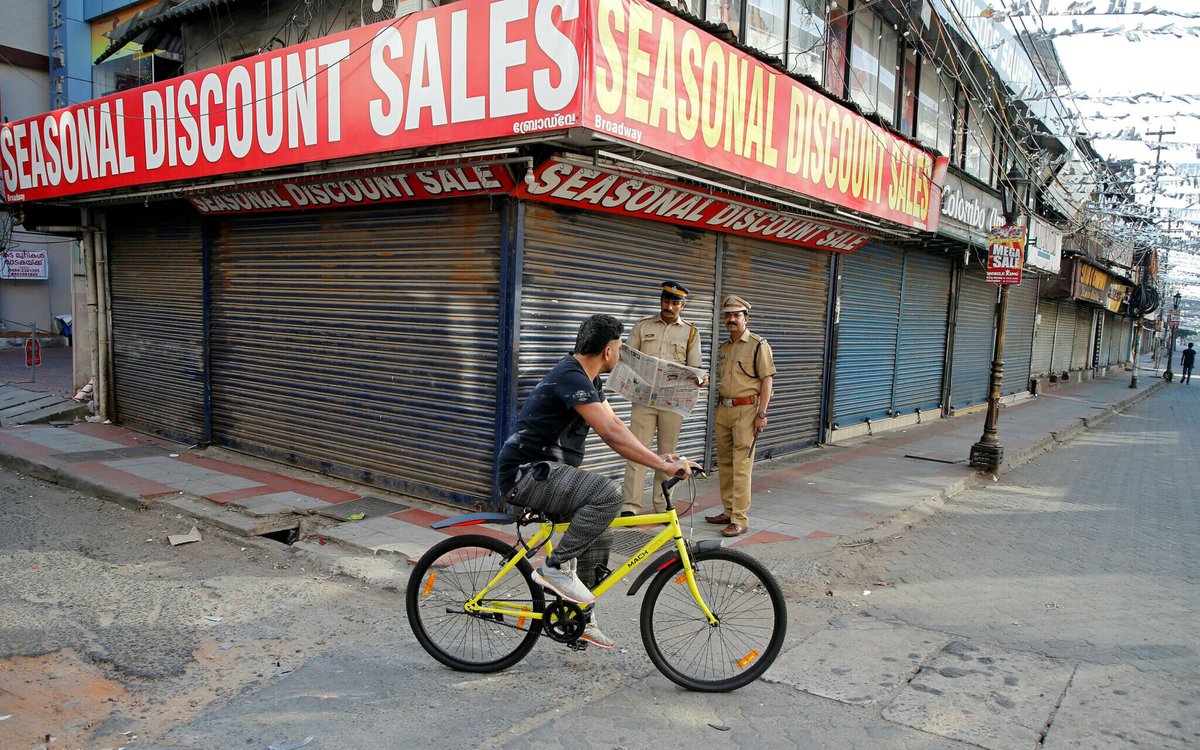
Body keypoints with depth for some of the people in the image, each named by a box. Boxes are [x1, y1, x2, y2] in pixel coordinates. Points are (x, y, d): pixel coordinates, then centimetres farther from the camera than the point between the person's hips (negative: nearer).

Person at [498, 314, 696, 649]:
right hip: (526, 473, -11)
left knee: (599, 538, 11)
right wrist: (662, 465, -28)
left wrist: (659, 457, 0)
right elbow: (611, 435, -29)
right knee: (608, 493, -28)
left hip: (542, 472, 11)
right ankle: (557, 567, -15)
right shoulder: (571, 377, -20)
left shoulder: (584, 378, 13)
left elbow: (616, 426, 11)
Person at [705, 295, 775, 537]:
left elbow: (767, 380, -9)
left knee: (741, 465, -9)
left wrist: (762, 414, -15)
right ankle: (728, 511, 22)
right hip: (724, 409, 7)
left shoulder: (758, 345, -5)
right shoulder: (724, 347, 16)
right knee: (724, 464, 11)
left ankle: (740, 519, -5)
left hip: (746, 409, -7)